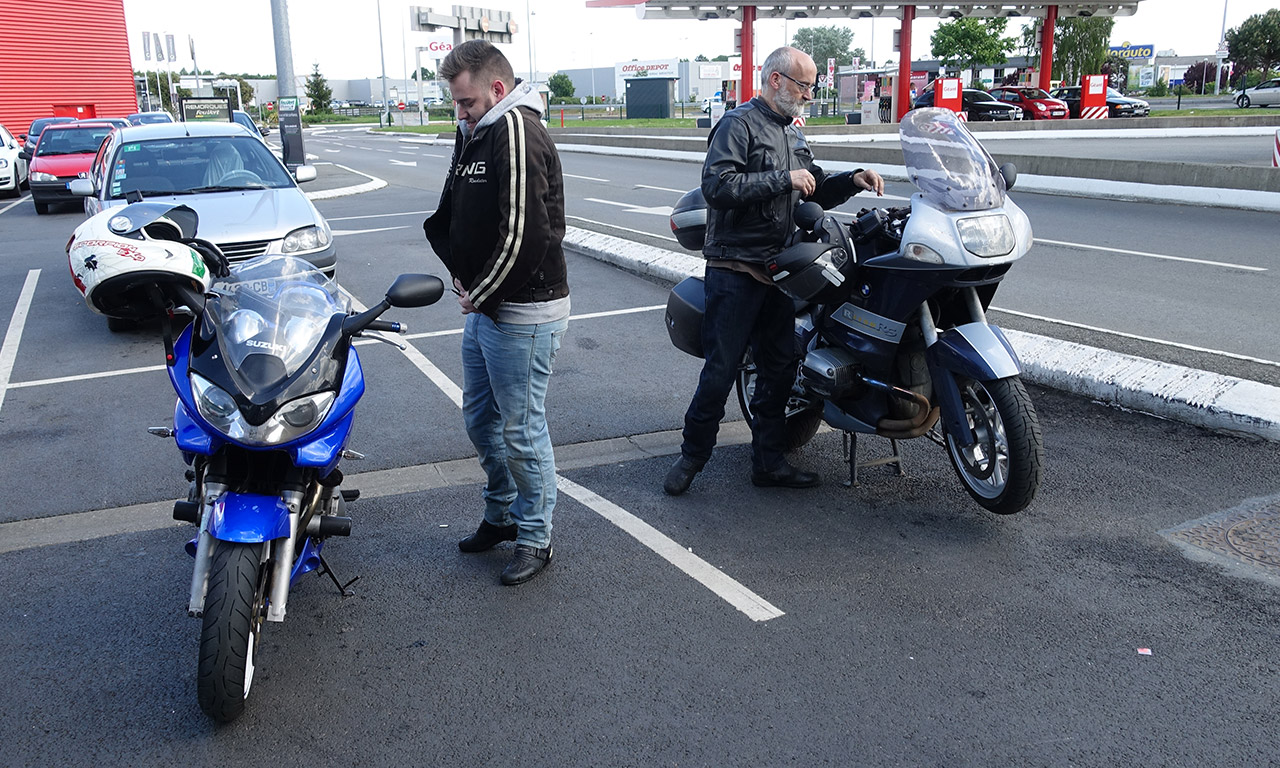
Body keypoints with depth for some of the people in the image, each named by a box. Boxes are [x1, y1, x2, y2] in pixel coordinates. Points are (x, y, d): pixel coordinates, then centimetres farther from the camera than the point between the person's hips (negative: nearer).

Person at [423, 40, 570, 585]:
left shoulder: (517, 130, -17)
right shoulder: (474, 133, 13)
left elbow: (521, 233, -24)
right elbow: (449, 216, 17)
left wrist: (481, 295, -13)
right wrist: (461, 277, 2)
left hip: (521, 313, -10)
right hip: (483, 306, 10)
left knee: (521, 429, 1)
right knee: (480, 418, 20)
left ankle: (535, 539, 18)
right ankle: (502, 515, 38)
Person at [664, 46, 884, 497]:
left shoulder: (793, 136, 21)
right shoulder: (739, 125, -7)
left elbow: (816, 194, 25)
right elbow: (716, 185, -22)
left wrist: (853, 181, 6)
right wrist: (783, 179, -20)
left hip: (778, 269, 8)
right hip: (735, 269, -8)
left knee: (779, 368, 10)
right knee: (721, 369, -6)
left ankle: (768, 461, 20)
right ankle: (692, 455, 8)